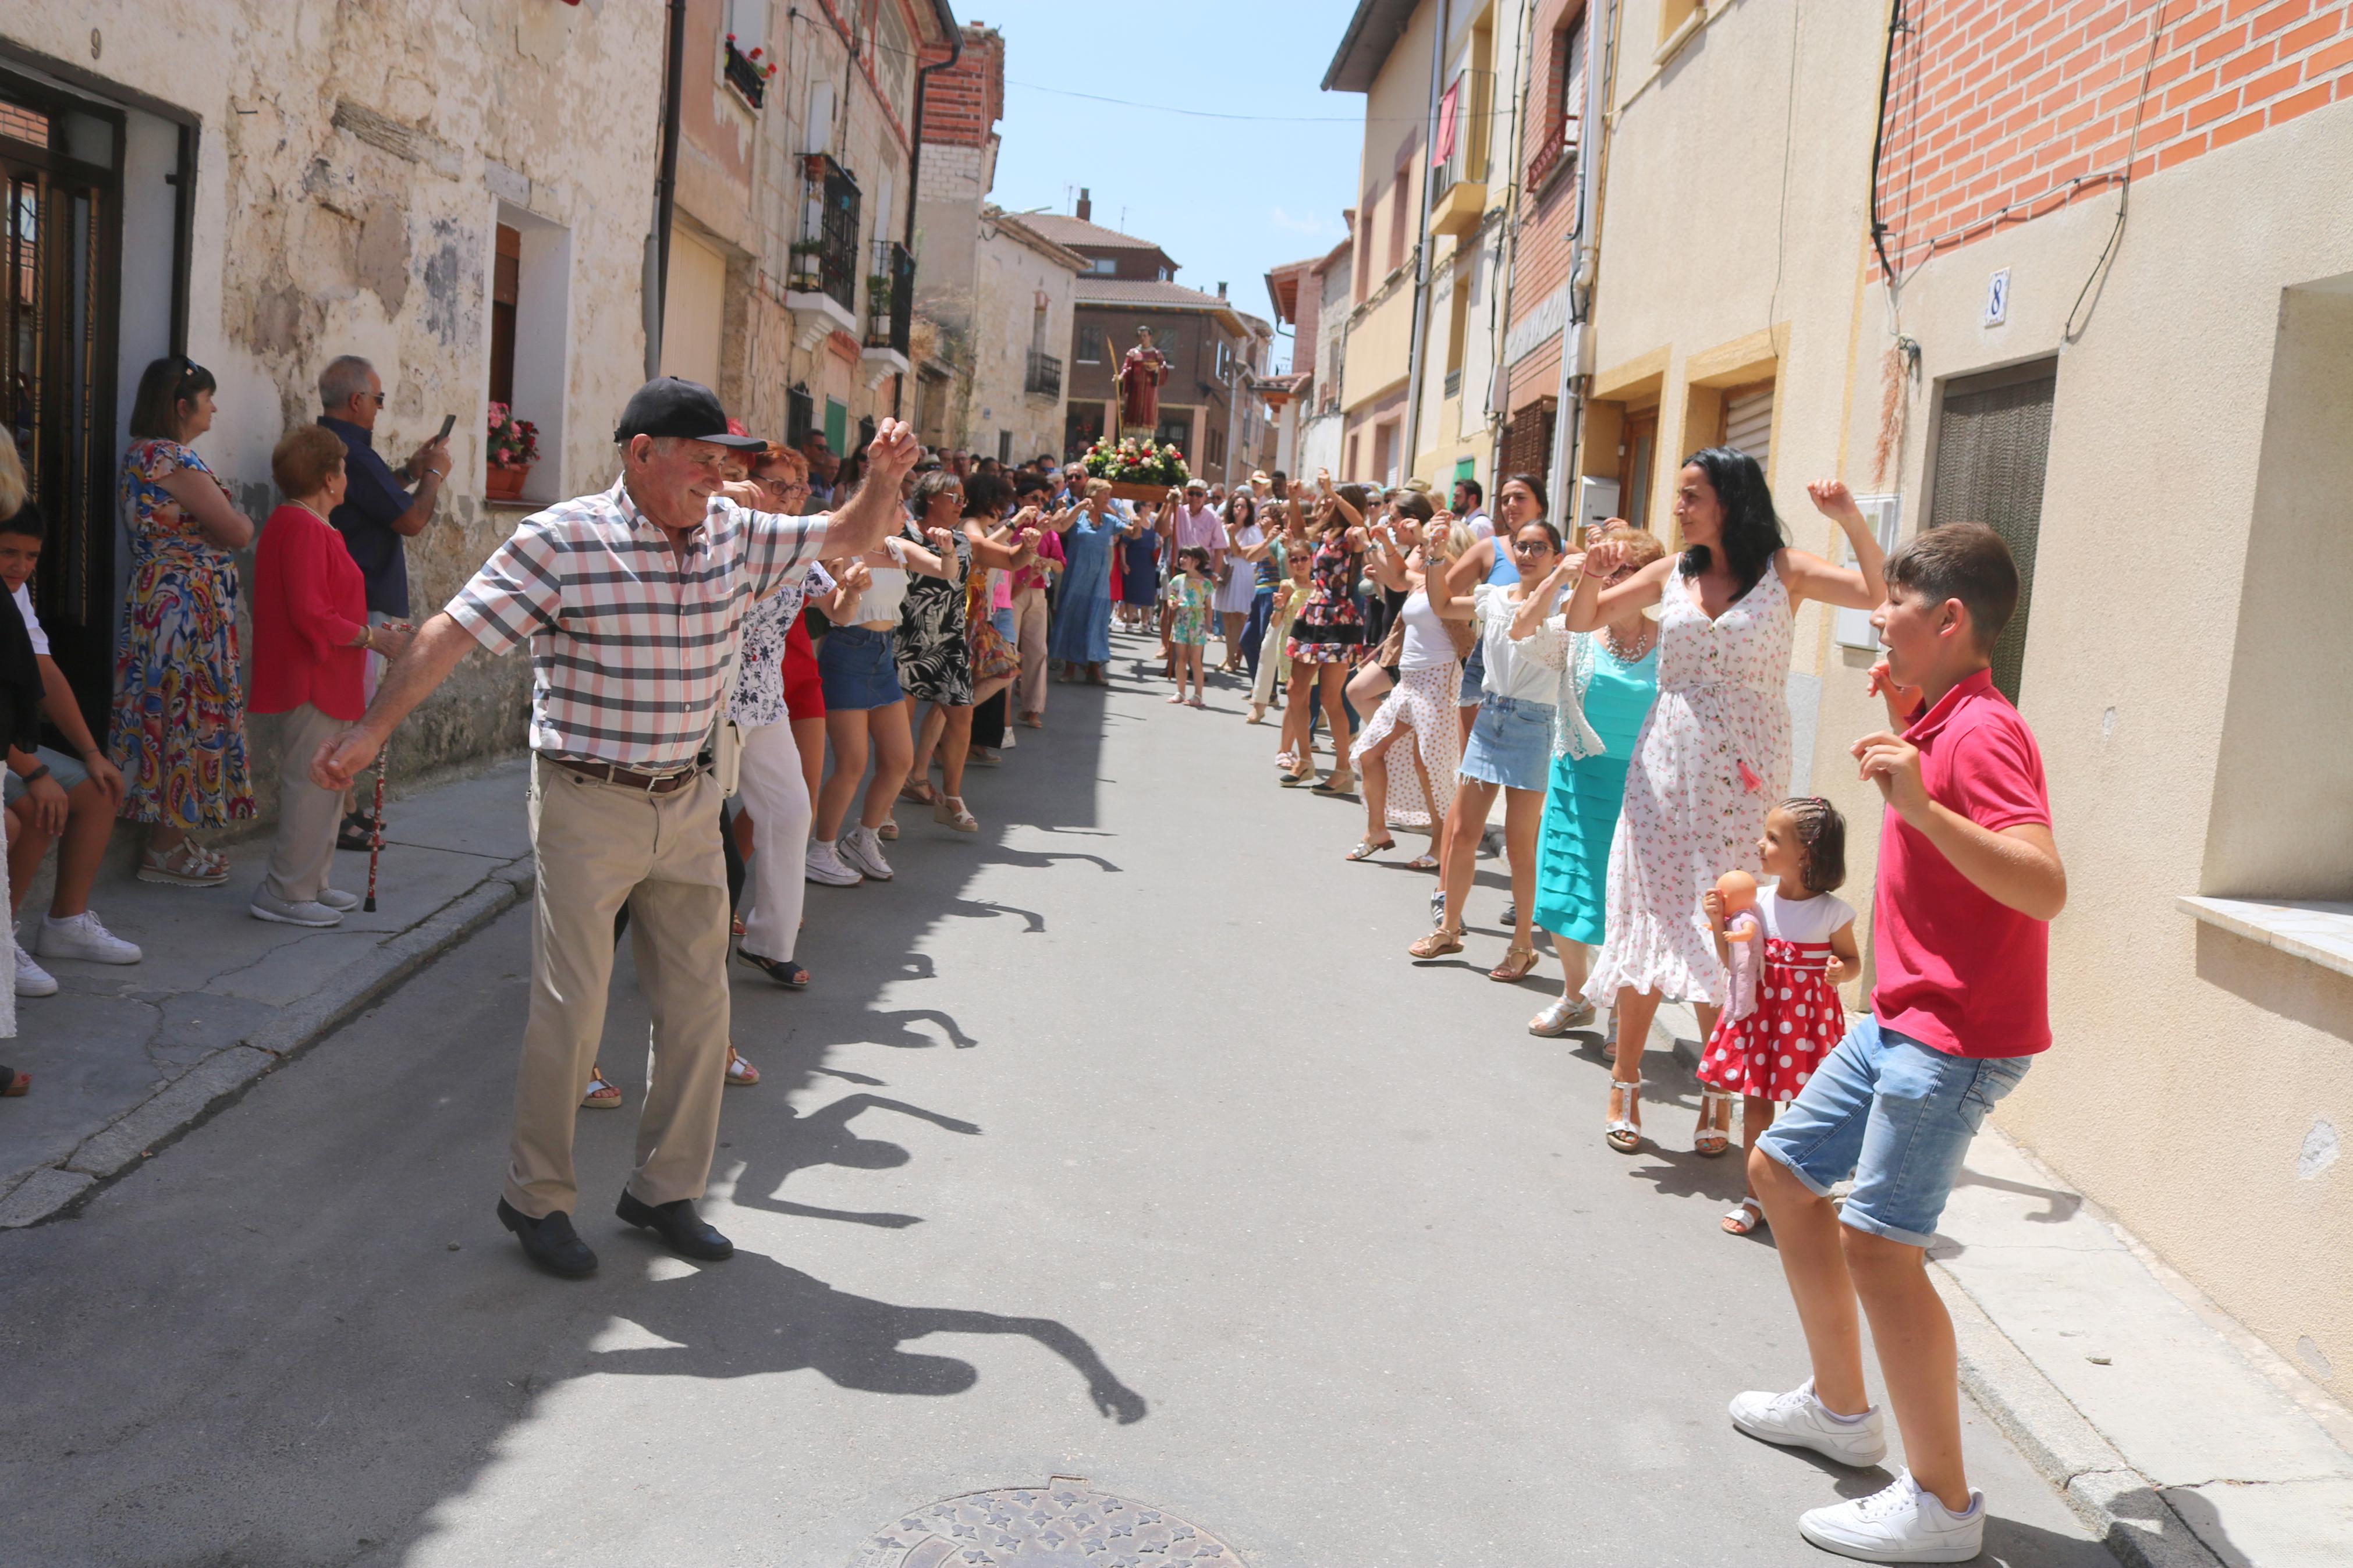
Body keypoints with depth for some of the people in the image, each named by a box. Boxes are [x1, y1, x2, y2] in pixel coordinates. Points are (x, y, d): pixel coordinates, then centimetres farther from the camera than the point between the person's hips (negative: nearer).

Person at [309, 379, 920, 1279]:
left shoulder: (736, 535, 5)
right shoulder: (563, 541, -12)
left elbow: (849, 539, 14)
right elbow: (453, 632, -13)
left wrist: (886, 478, -4)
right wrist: (371, 730, -16)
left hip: (688, 803, 6)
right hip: (587, 806, -6)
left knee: (699, 1003, 9)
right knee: (571, 1009, 0)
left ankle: (664, 1189, 25)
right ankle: (536, 1197, 19)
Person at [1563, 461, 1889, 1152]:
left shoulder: (1783, 573, 0)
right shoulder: (1671, 573, 8)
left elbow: (1879, 594, -11)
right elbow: (1581, 621, 12)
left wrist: (1851, 520, -22)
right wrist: (1592, 573, -8)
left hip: (1743, 776, -2)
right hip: (1666, 769, 3)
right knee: (1651, 917, 3)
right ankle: (1625, 1086, 14)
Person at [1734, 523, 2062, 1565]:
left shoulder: (1982, 730, -19)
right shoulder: (1941, 719, 11)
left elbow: (2045, 886, -31)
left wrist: (1919, 806, -39)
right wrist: (1901, 717, 18)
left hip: (1958, 1035, -11)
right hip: (1902, 1018, 11)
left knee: (1878, 1242, -14)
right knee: (1780, 1169, 18)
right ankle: (1840, 1406, 31)